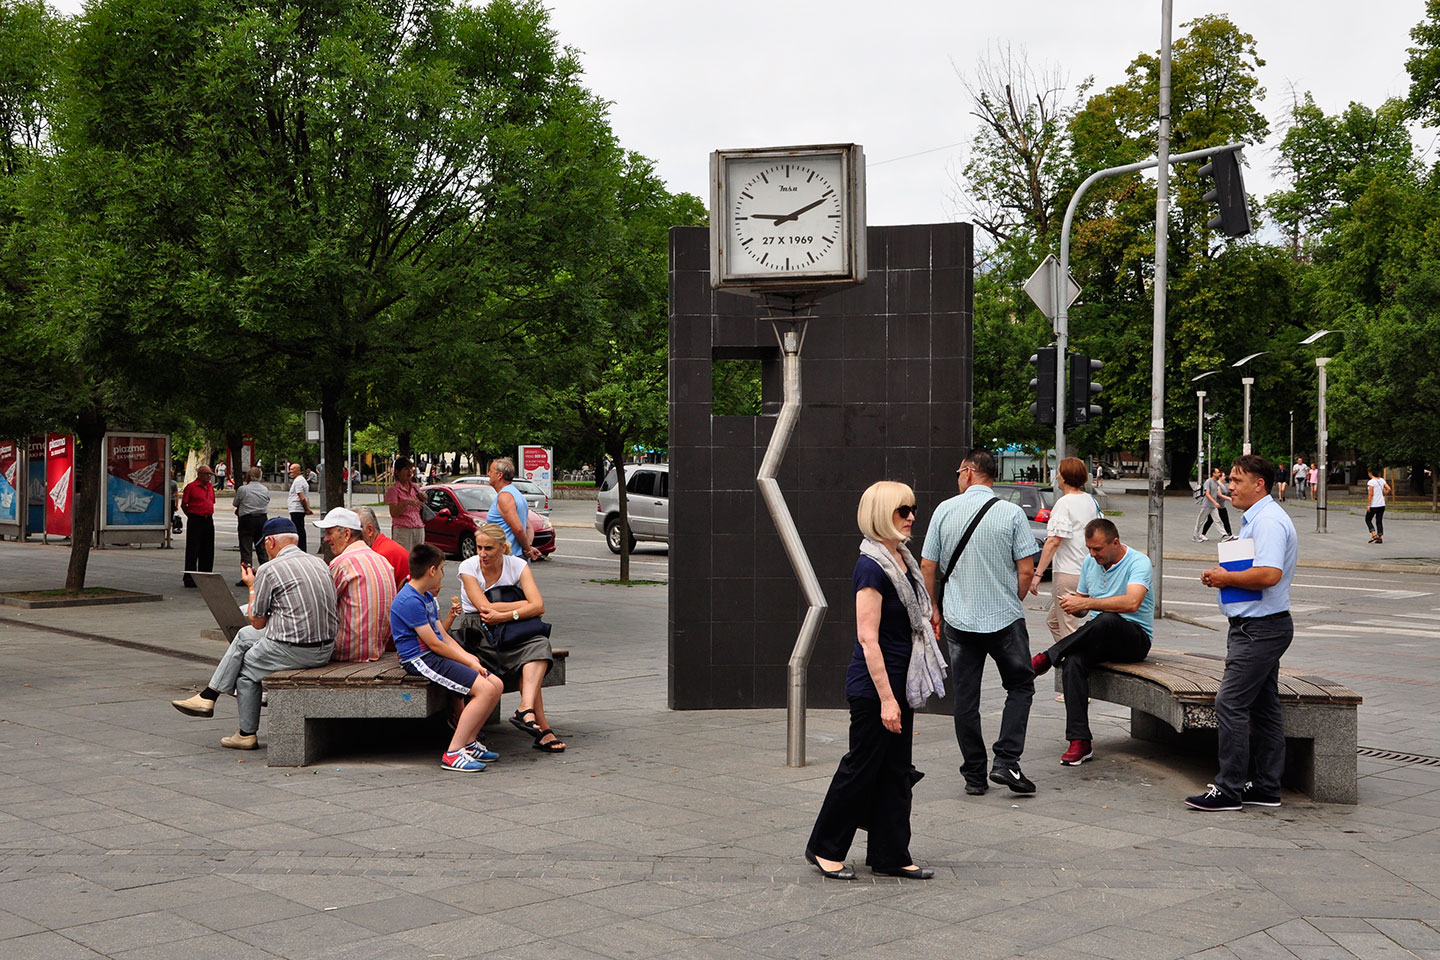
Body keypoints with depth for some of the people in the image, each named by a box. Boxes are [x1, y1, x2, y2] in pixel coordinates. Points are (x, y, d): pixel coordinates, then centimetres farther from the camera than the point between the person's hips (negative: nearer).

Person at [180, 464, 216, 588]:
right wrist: (192, 516, -1)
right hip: (195, 522, -7)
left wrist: (209, 514, 14)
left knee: (208, 551, 9)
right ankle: (189, 578, 2)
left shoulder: (210, 487, 13)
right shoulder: (191, 486, -7)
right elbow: (183, 505, -5)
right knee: (193, 550, -3)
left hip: (208, 521, 7)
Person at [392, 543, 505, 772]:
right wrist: (469, 662, -8)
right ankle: (453, 753, -20)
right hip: (421, 660, -10)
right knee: (485, 690, -22)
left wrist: (469, 657, 0)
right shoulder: (409, 601, -16)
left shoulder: (427, 597, 17)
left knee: (496, 684, 2)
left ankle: (468, 742, 7)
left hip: (437, 657, 10)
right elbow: (434, 644, -16)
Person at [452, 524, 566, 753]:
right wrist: (525, 606, -12)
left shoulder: (518, 566, -1)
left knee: (538, 645, -31)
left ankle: (525, 709, -48)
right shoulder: (468, 567, -6)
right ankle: (541, 726, -32)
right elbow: (485, 607, -17)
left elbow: (539, 607, -14)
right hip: (475, 629, -3)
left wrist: (504, 616, -26)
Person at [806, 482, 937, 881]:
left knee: (896, 771, 12)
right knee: (862, 768, 2)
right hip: (873, 686, -9)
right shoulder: (872, 567, -19)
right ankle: (824, 848, 18)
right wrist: (886, 698, -23)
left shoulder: (902, 558, 9)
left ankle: (890, 855, 21)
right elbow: (868, 638, -22)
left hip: (899, 681, 9)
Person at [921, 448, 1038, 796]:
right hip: (1005, 618, -1)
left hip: (959, 621, 2)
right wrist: (1013, 603, 11)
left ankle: (974, 775, 13)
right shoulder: (1011, 513, -6)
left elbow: (927, 566, 2)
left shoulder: (945, 510, -1)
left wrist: (932, 608, 16)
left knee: (965, 698, 9)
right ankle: (1006, 761, 1)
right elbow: (1026, 570, -7)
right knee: (1020, 686, 14)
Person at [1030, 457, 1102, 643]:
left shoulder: (1064, 503, -14)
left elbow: (1054, 541, -21)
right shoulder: (1091, 501, 11)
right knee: (1053, 621, 20)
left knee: (1069, 630, -4)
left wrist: (1038, 574, -22)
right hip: (1089, 571, 9)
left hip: (1068, 572, -9)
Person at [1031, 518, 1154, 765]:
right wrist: (1073, 605, -6)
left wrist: (1086, 603, -29)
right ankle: (1080, 741, -31)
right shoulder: (1090, 562, 12)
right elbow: (1082, 607, 19)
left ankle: (1046, 658, -24)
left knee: (1107, 620, -39)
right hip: (1100, 637, 5)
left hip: (1135, 638, -5)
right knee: (1073, 660, -29)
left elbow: (1131, 603, -29)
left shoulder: (1138, 562, -10)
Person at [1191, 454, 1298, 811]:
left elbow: (1268, 574, -29)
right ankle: (1266, 787, 19)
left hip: (1259, 628, -11)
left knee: (1230, 704, -10)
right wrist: (1222, 576, 8)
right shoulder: (1256, 519, 18)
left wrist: (1226, 577, -15)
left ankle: (1229, 788, -6)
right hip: (1259, 626, 11)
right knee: (1263, 707, 13)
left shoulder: (1269, 521, -17)